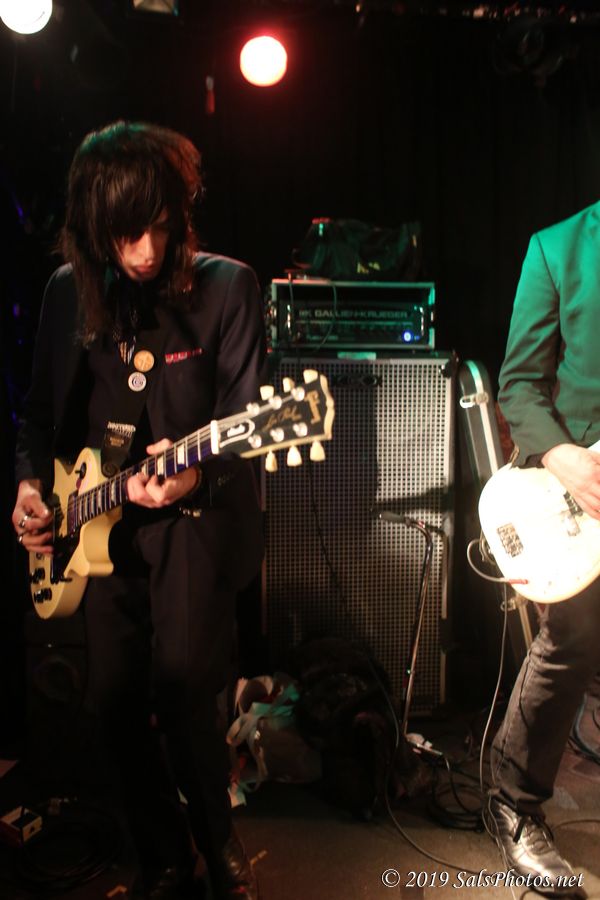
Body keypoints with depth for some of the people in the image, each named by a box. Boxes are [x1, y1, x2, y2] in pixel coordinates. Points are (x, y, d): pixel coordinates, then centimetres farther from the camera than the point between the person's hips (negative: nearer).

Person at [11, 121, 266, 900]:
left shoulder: (226, 286, -5)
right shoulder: (68, 291, 7)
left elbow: (244, 420, -10)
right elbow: (42, 409, 16)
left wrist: (193, 473, -27)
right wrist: (31, 483, 2)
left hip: (193, 519, -4)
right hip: (100, 526, 5)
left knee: (180, 693, -13)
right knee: (116, 704, 6)